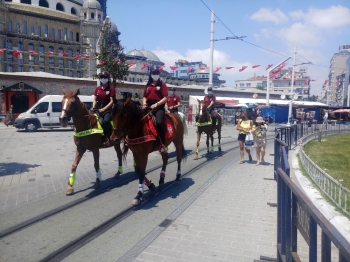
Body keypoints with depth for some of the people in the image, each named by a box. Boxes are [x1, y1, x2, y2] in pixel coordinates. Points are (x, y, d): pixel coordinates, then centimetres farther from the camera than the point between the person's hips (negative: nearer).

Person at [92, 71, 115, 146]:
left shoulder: (111, 88, -1)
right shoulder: (97, 88, 13)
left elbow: (112, 101, -8)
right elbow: (95, 99, 10)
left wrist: (104, 109, -18)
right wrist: (93, 108, -9)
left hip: (107, 109, -5)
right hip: (98, 108, 6)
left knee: (105, 121, -34)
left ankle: (108, 138, -19)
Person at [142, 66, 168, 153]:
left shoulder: (162, 84, 4)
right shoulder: (148, 85, 17)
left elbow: (165, 98, -4)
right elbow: (144, 97, 19)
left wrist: (156, 104, -16)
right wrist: (144, 103, -3)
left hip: (159, 108, -6)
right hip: (148, 108, 6)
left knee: (159, 122, -31)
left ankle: (162, 144, -26)